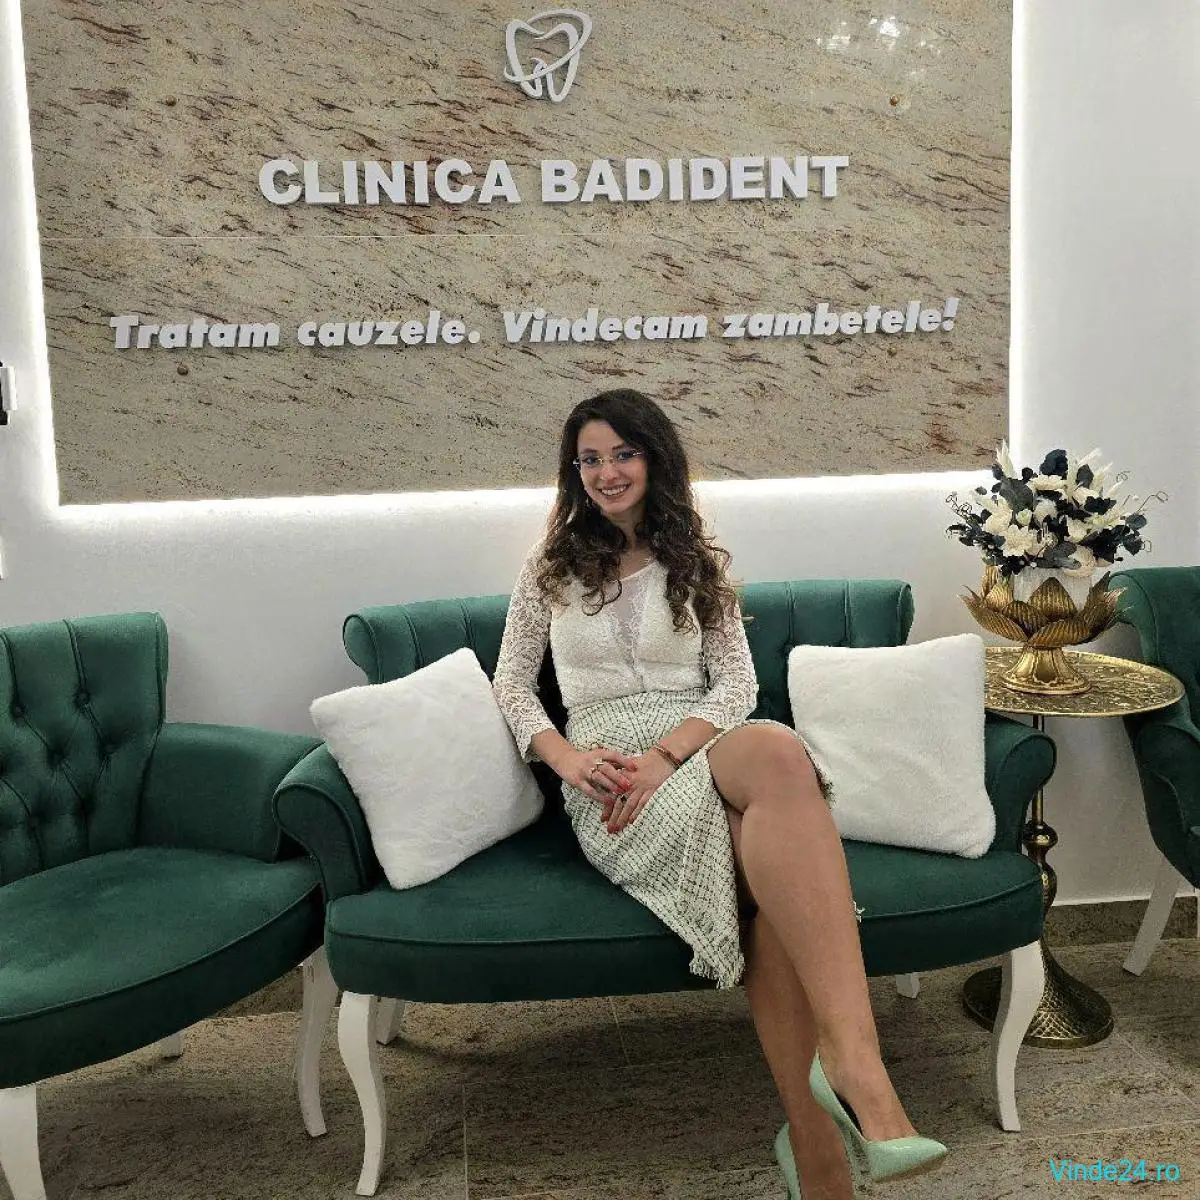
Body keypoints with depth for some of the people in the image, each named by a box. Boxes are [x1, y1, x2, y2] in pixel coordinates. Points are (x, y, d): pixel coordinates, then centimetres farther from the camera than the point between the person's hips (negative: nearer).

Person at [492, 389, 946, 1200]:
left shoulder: (701, 564, 17)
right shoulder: (551, 567, 16)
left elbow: (737, 683, 7)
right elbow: (512, 684, 13)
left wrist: (666, 753, -13)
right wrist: (565, 756, -8)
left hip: (702, 750, 2)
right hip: (607, 781, -2)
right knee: (780, 752, -36)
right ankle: (856, 1064, -47)